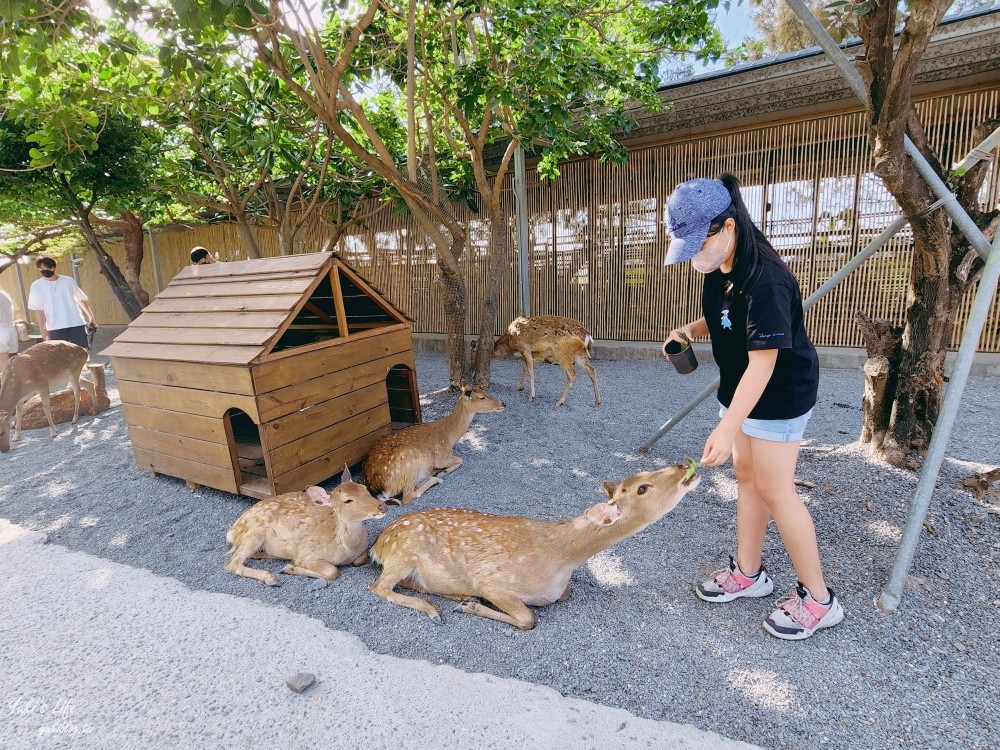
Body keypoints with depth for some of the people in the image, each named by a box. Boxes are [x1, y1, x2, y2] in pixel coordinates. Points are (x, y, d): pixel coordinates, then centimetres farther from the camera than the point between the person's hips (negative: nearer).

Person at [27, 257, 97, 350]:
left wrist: (90, 316, 11)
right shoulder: (37, 286, 1)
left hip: (76, 324, 1)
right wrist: (43, 330, -6)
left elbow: (81, 299, 12)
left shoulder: (68, 281, 4)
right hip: (56, 328, -1)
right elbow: (39, 310, -1)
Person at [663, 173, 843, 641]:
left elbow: (763, 360, -32)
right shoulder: (717, 270, -1)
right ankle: (748, 574, 30)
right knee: (746, 476, 15)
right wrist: (690, 329, -3)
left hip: (778, 396, -9)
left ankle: (818, 600, 17)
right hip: (739, 390, 9)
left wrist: (728, 427, -37)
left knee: (774, 489, -2)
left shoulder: (764, 280, -28)